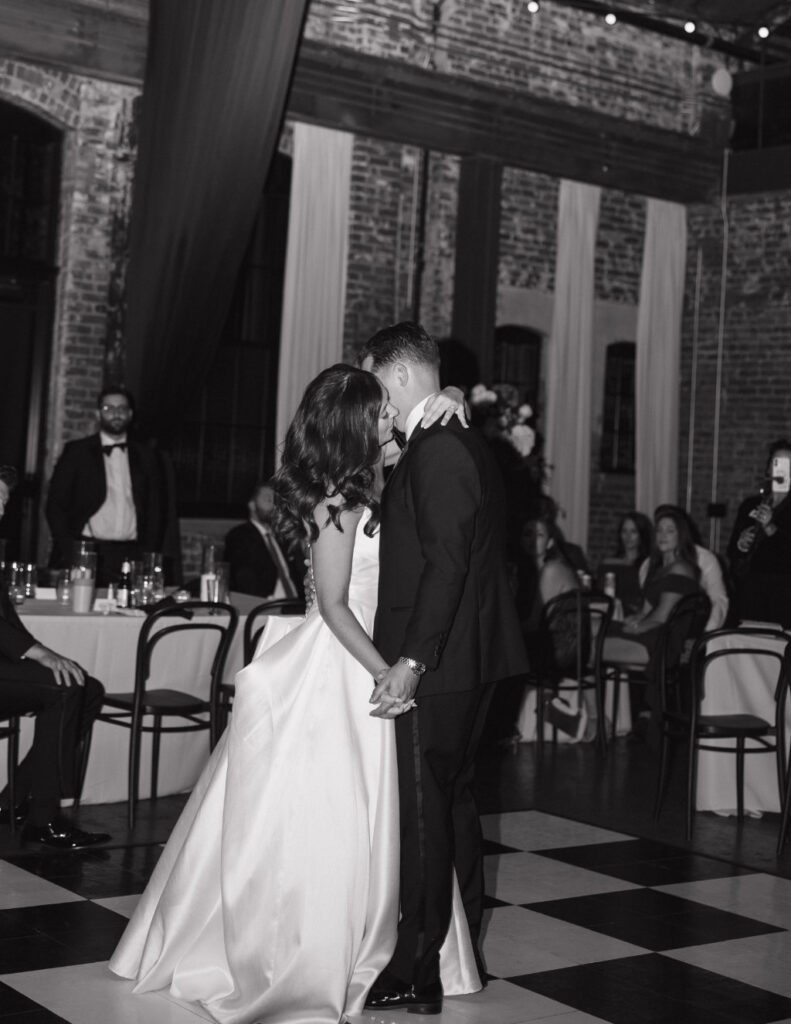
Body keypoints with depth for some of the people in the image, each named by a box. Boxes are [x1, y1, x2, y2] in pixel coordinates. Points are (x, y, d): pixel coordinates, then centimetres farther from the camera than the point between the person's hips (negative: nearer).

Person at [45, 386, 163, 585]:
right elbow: (55, 505, 4)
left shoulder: (145, 457, 14)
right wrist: (68, 552, -7)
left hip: (130, 558, 1)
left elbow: (154, 511, 13)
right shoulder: (77, 451, 8)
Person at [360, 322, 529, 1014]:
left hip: (437, 665, -10)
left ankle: (416, 977, 3)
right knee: (455, 801, 18)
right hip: (472, 657, 10)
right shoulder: (468, 444, 14)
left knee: (426, 813, -4)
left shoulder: (436, 450, -16)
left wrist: (411, 661, -24)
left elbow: (446, 562, -23)